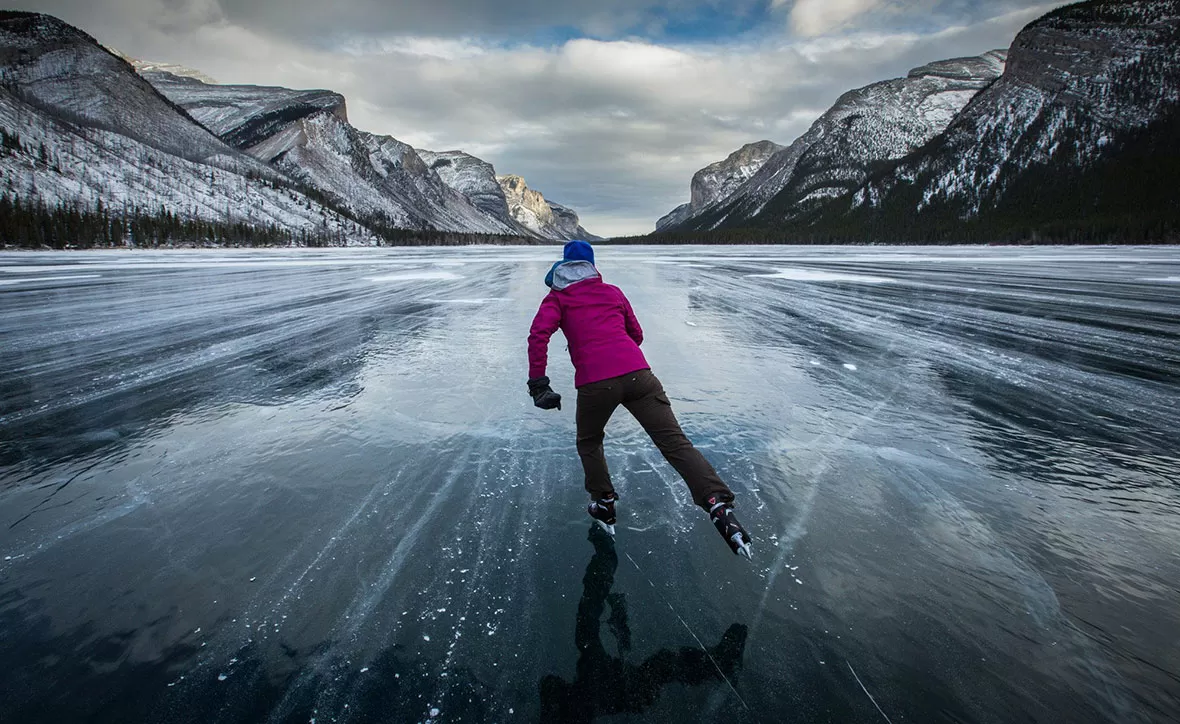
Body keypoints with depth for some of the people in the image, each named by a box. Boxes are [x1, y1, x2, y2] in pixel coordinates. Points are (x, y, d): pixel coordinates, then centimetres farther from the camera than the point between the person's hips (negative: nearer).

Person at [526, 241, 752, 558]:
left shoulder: (557, 298, 15)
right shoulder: (613, 291, 27)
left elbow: (539, 334, -4)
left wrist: (538, 384, -5)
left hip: (594, 383, -2)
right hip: (638, 374, 3)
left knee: (589, 443, 25)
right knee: (675, 442, -3)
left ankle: (604, 505, 29)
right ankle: (719, 505, -16)